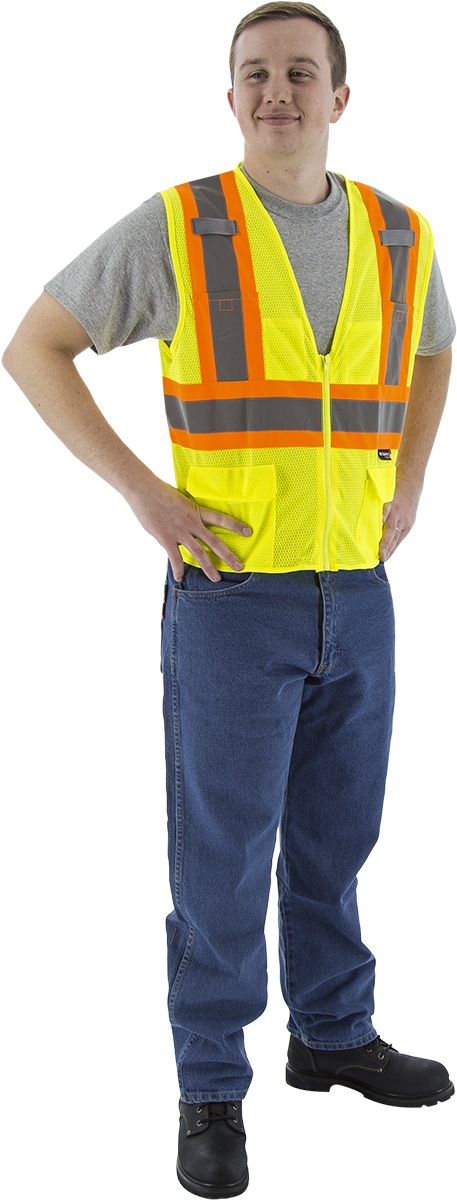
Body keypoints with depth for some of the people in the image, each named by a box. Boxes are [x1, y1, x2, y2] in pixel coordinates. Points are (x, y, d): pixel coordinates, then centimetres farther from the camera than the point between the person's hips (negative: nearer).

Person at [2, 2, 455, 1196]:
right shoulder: (172, 228, -9)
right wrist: (143, 494, -11)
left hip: (356, 595, 5)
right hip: (231, 595, -4)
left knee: (334, 834, 16)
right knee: (223, 855, 1)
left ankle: (333, 1036, 34)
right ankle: (212, 1094, 16)